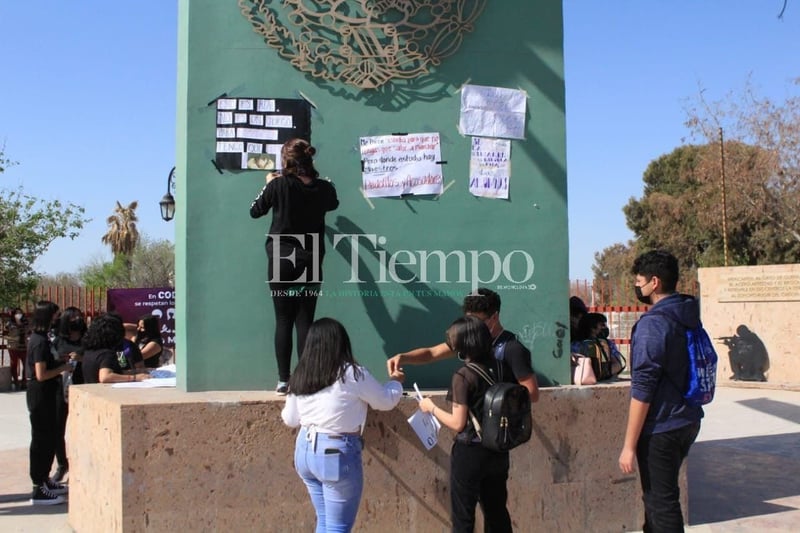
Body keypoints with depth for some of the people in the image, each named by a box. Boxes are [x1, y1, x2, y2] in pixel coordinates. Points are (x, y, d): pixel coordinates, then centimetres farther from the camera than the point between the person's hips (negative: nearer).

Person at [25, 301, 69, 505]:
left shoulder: (39, 338, 10)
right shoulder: (40, 342, -20)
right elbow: (41, 374, -24)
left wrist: (62, 361, 9)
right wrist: (63, 368, -13)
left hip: (44, 395, 10)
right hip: (41, 396, -10)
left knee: (48, 438, 18)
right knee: (43, 440, -4)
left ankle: (43, 481, 30)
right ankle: (39, 490, 2)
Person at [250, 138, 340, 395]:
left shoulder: (279, 185, -9)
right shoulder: (324, 188, -1)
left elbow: (255, 211, 6)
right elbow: (333, 204, 23)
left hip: (282, 261, -2)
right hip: (310, 263, 2)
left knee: (283, 321, 2)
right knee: (305, 321, 3)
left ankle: (283, 380, 2)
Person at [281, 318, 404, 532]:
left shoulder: (300, 376, 2)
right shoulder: (353, 374, -13)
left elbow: (290, 419, 13)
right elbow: (385, 401, 1)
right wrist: (395, 382, 22)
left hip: (305, 451, 6)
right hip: (337, 454, -6)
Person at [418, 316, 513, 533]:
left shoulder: (463, 376, -17)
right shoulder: (496, 368, 1)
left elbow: (458, 423, -17)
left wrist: (431, 408, -3)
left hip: (469, 452, -6)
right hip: (497, 451, 6)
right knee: (497, 512, 18)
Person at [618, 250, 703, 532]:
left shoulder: (652, 324, -18)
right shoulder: (689, 318, 8)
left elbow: (642, 390, -20)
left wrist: (630, 445, -17)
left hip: (661, 428, -8)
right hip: (688, 421, 9)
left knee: (661, 504, 1)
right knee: (657, 496, 21)